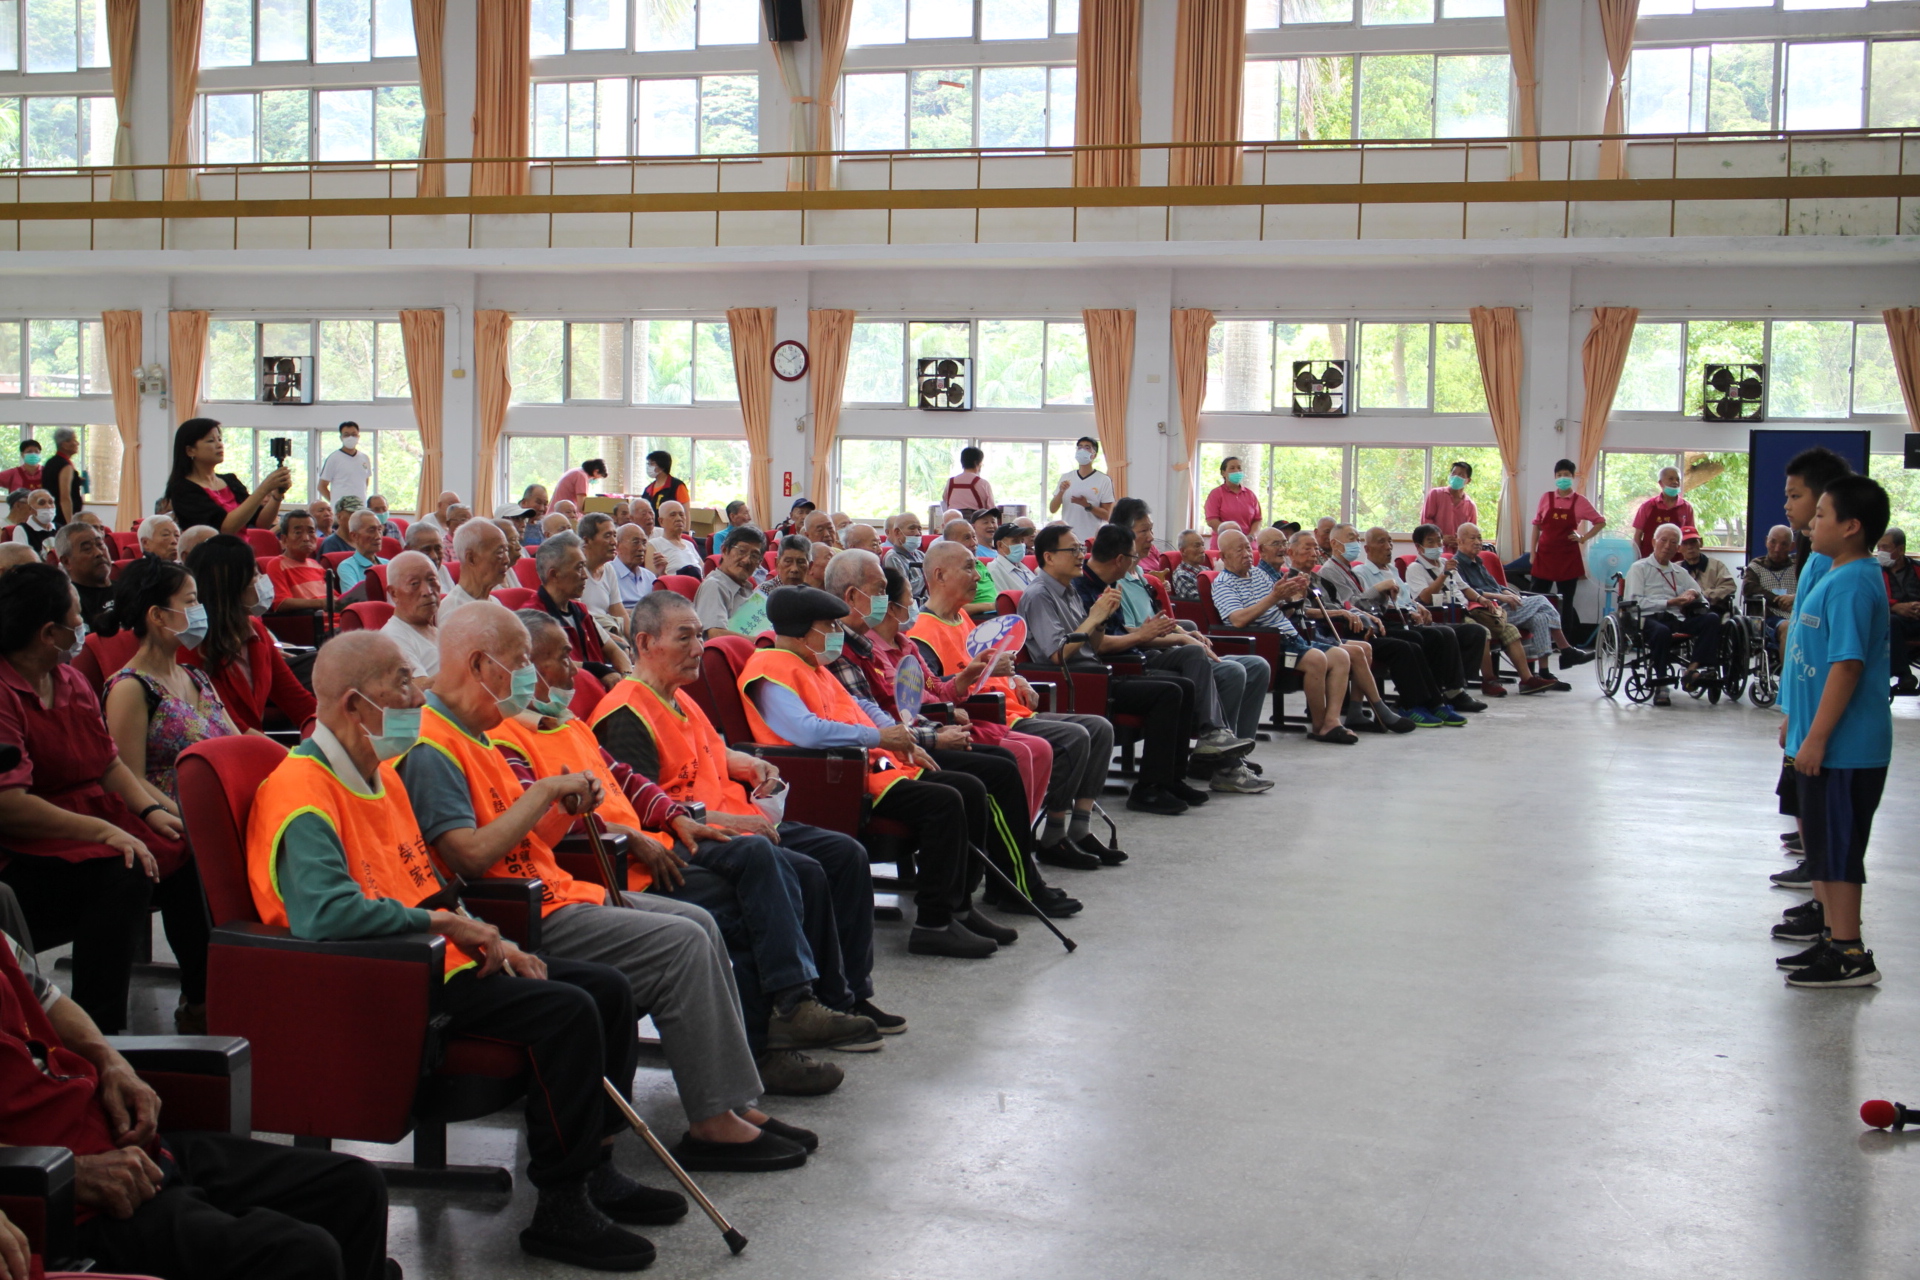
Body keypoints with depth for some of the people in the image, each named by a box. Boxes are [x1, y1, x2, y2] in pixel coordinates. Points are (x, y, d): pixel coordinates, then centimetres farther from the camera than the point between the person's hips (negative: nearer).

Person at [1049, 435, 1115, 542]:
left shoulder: (1104, 480, 1)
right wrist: (1061, 492, -10)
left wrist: (1087, 506, -17)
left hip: (1091, 540, -3)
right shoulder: (1066, 478, 12)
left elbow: (1107, 515, -2)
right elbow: (1052, 509, 9)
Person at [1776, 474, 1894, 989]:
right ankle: (1835, 940, 26)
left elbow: (1848, 666, -24)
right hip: (1825, 741, 10)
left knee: (1837, 846, -4)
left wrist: (1816, 738, -23)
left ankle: (1849, 956, 3)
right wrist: (1798, 720, 24)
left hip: (1844, 746, -10)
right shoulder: (1838, 576, 13)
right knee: (1822, 839, 17)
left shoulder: (1851, 585, -19)